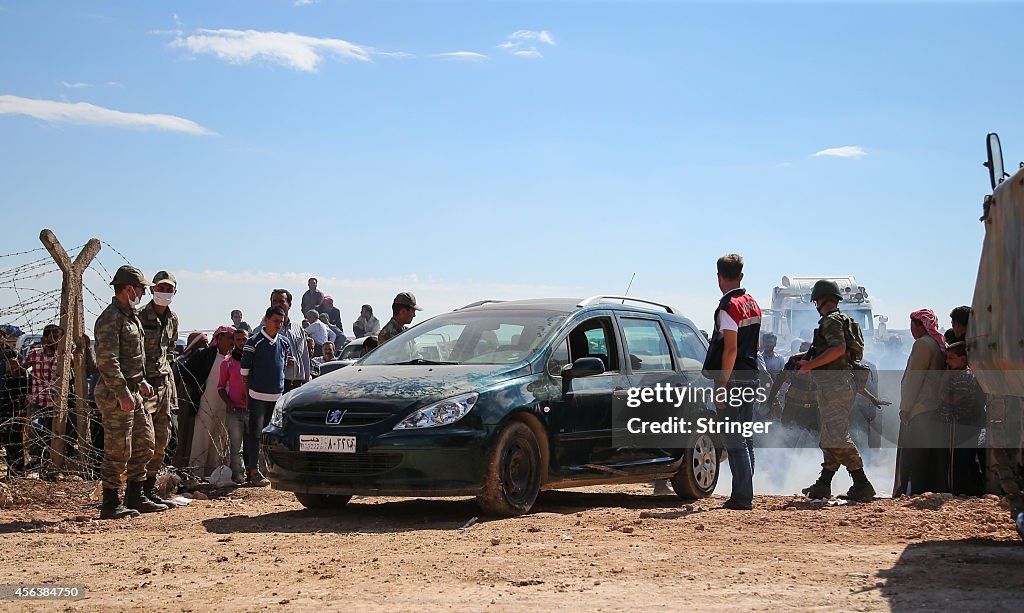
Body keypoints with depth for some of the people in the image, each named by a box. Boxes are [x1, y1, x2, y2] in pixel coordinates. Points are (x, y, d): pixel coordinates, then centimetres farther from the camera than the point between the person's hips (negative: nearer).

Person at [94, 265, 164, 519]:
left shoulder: (131, 316, 16)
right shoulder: (110, 318, -15)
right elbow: (107, 361, -22)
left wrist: (141, 381, 23)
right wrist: (122, 393, -25)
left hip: (133, 392, 10)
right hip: (116, 395, -10)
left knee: (144, 445, 14)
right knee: (118, 451, -5)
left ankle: (135, 498, 22)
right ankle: (110, 505, 2)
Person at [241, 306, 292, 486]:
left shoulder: (285, 342, 10)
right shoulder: (254, 342, -7)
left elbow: (290, 361, 27)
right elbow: (245, 368, -5)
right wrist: (247, 391, -6)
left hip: (278, 395, 6)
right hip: (258, 395, -6)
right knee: (255, 432, -5)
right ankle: (254, 470, -6)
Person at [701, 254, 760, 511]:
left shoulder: (729, 306, -14)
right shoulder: (752, 304, 15)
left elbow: (730, 348, -20)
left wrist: (722, 384, -19)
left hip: (733, 378, -9)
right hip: (750, 376, 9)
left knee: (734, 440, -6)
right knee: (745, 438, 13)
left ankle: (742, 497, -7)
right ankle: (744, 495, 18)